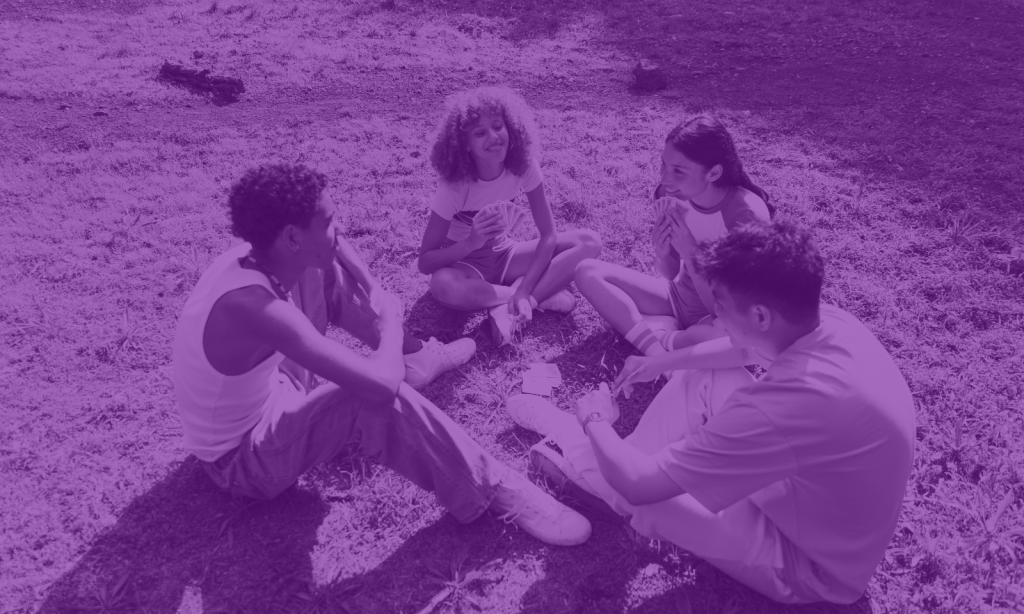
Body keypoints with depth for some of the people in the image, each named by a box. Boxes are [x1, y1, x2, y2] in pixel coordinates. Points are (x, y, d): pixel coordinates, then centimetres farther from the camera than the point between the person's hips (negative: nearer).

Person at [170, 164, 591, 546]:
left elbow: (333, 247, 10)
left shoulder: (255, 256, -13)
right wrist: (389, 320, -22)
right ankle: (493, 493, -18)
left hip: (265, 398, 9)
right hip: (241, 458, -8)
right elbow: (381, 385, -43)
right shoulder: (254, 308, -39)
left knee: (327, 277, 4)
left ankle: (413, 355, 25)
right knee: (375, 399, -33)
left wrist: (376, 297, -9)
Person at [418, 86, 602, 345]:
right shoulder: (455, 185, -24)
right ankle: (543, 294, -20)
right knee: (443, 285, -41)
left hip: (503, 255, 3)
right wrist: (472, 242, -40)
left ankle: (510, 309, -22)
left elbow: (548, 234, -16)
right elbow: (425, 262, -22)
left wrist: (524, 290, -29)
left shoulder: (523, 166, -16)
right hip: (465, 264, -3)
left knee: (589, 242, -16)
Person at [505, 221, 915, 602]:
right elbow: (745, 350, 12)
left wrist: (595, 421, -11)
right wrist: (661, 362, 10)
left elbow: (639, 485, -31)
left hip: (812, 565, -7)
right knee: (702, 377, 3)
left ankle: (582, 465, 23)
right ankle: (596, 460, 14)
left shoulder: (789, 402, -41)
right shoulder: (831, 323, -15)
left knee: (637, 484, -11)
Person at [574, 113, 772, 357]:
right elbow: (670, 275, 0)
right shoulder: (674, 196, -13)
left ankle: (665, 339, -10)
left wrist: (690, 253, -32)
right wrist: (662, 253, -23)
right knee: (588, 272, -9)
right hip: (680, 297, 5)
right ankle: (654, 342, -20)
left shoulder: (747, 214, -27)